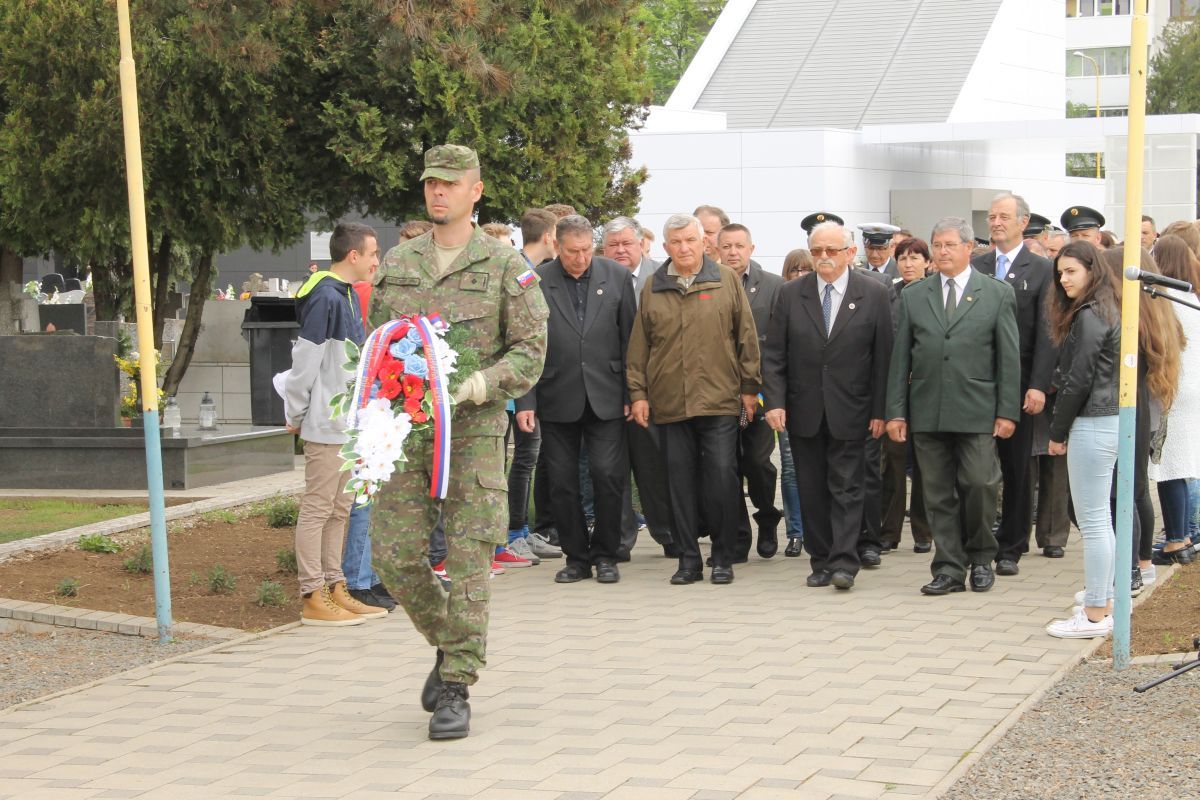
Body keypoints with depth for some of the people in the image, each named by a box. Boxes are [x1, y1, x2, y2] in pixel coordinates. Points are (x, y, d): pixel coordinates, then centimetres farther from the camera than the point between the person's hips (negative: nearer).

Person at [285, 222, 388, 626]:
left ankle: (335, 589, 21)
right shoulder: (325, 298, -17)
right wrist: (295, 416, -10)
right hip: (326, 425, -9)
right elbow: (305, 361, -16)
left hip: (348, 425, 9)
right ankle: (314, 598, 1)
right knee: (317, 509, -3)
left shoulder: (348, 296, 14)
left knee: (339, 509, 14)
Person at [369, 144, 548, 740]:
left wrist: (477, 385, -19)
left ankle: (456, 690, 4)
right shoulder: (396, 263, 12)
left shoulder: (507, 266, 0)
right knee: (395, 556, 0)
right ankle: (448, 643, 27)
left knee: (467, 560, -4)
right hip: (404, 428, 4)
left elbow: (531, 351, -4)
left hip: (473, 430, -3)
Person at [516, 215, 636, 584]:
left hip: (605, 397, 0)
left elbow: (630, 339, 5)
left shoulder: (617, 276, 2)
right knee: (562, 482, 4)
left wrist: (631, 394, 2)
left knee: (608, 474, -5)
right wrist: (525, 401, -6)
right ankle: (576, 556, 17)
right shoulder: (536, 282, -2)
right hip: (557, 398, 0)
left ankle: (605, 554, 11)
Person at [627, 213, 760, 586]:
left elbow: (746, 337, 5)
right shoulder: (653, 288, 9)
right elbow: (639, 344, 11)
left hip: (720, 399, -2)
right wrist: (638, 392, 5)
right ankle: (688, 559, 13)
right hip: (669, 401, 2)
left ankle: (723, 558, 7)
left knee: (722, 478, -4)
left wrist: (750, 387, 2)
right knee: (681, 482, 5)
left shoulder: (727, 280, 4)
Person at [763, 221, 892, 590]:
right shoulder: (791, 294, 4)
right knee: (812, 490, 7)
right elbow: (774, 355, 3)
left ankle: (844, 563, -2)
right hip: (803, 411, 2)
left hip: (849, 412, -2)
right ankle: (821, 562, 15)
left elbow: (883, 356, -1)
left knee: (846, 487, -3)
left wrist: (879, 410, -6)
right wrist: (774, 402, -7)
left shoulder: (874, 295, -1)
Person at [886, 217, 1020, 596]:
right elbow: (900, 357, 9)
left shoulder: (998, 293, 4)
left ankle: (980, 557, 15)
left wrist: (1008, 411, -4)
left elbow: (1009, 357, 2)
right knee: (938, 494, 4)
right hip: (927, 412, 2)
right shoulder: (913, 296, 10)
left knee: (979, 484, -7)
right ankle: (949, 569, 11)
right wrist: (896, 411, 3)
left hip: (977, 412, -2)